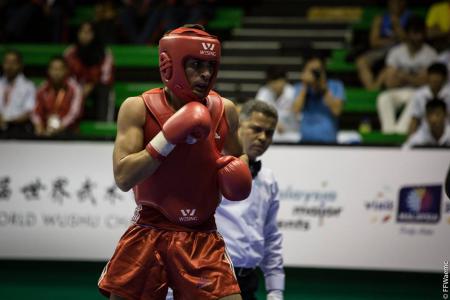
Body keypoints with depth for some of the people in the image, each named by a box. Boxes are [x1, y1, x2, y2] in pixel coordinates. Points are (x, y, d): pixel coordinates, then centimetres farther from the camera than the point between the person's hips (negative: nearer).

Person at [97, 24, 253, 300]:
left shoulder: (225, 111, 2)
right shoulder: (138, 108, -7)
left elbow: (238, 156, 22)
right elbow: (123, 177, -16)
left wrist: (239, 171, -2)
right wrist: (169, 136, -22)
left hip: (202, 237, 2)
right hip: (148, 234, -2)